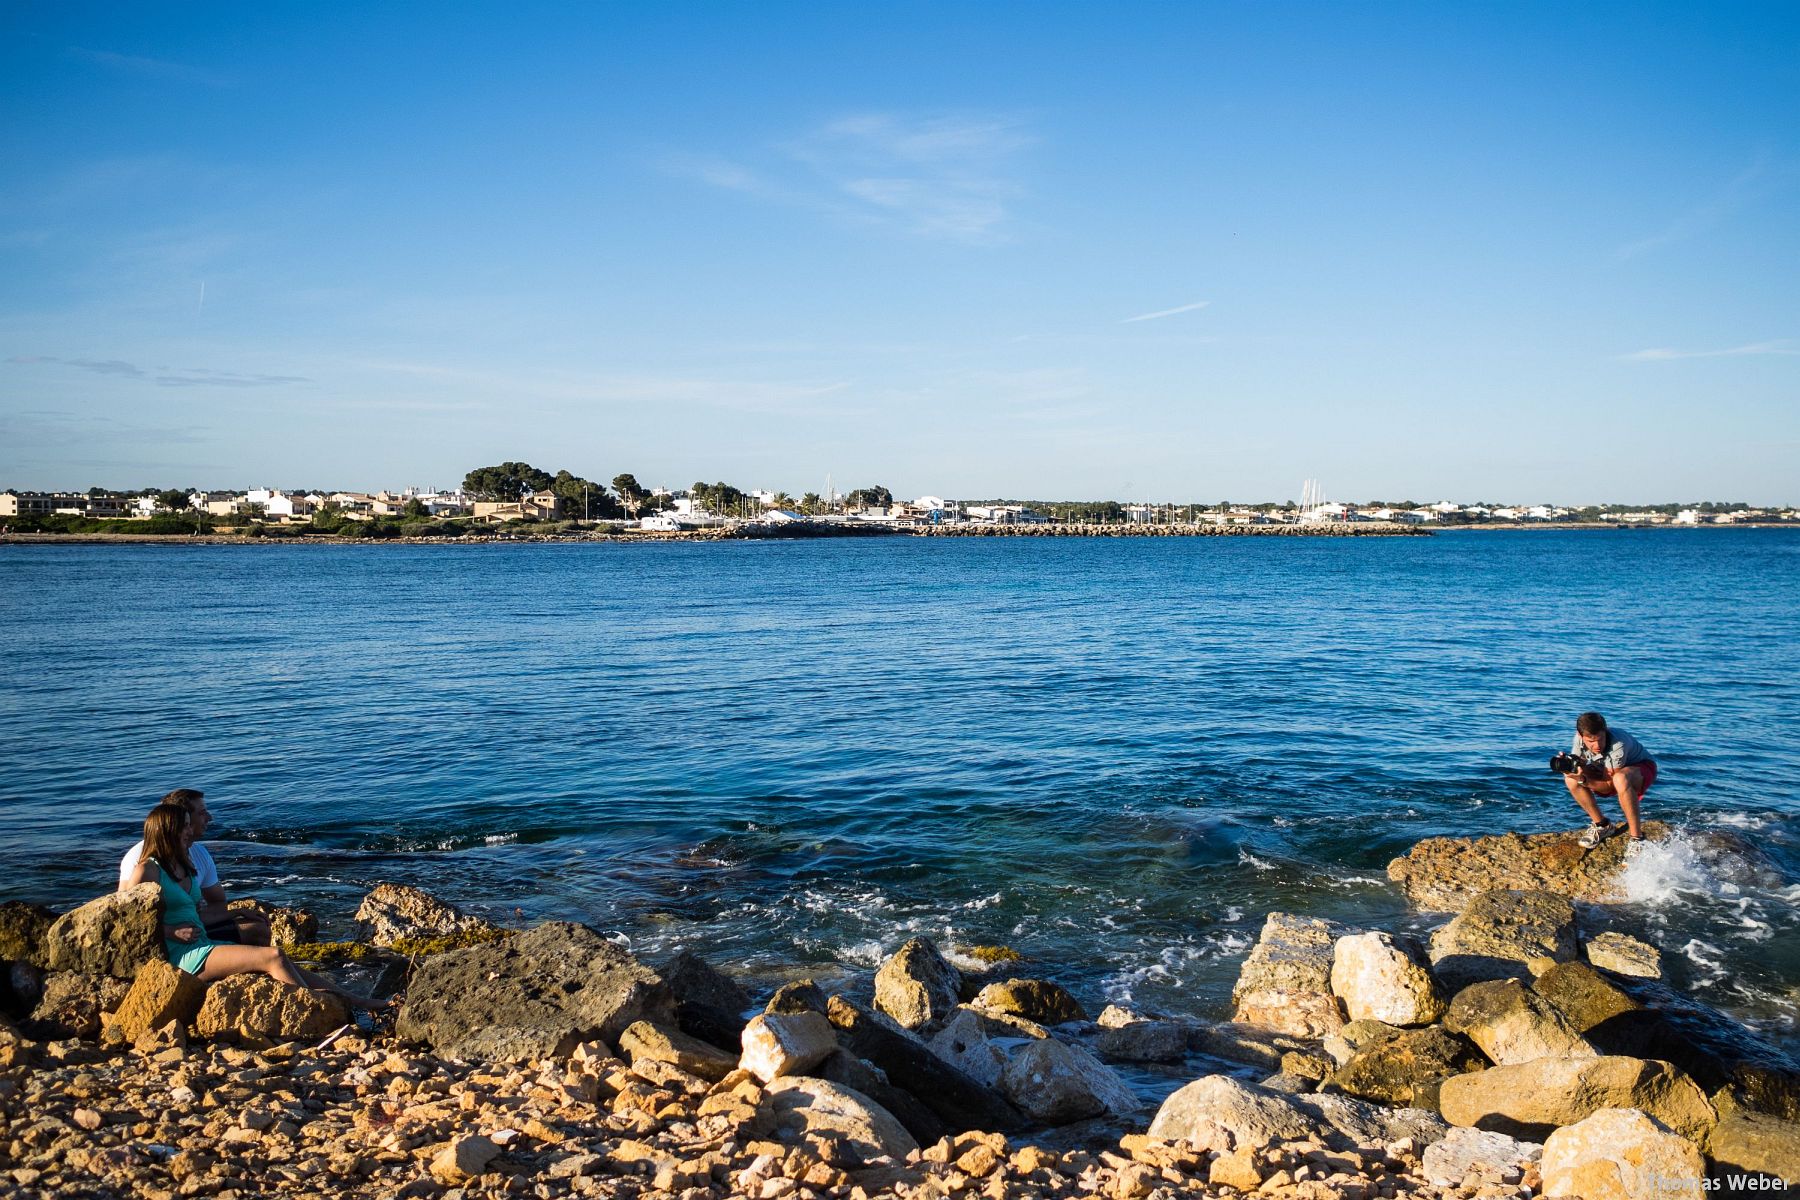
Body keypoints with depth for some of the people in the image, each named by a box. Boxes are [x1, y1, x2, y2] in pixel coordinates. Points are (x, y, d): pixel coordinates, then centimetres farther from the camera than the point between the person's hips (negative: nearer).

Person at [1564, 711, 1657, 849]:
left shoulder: (1618, 745, -37)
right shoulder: (1579, 738, -21)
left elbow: (1609, 785, -30)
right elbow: (1576, 765, -11)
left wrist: (1583, 780, -44)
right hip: (1609, 771, 6)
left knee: (1620, 779, -42)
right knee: (1571, 780, -19)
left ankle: (1637, 838, -29)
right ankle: (1602, 826, 1)